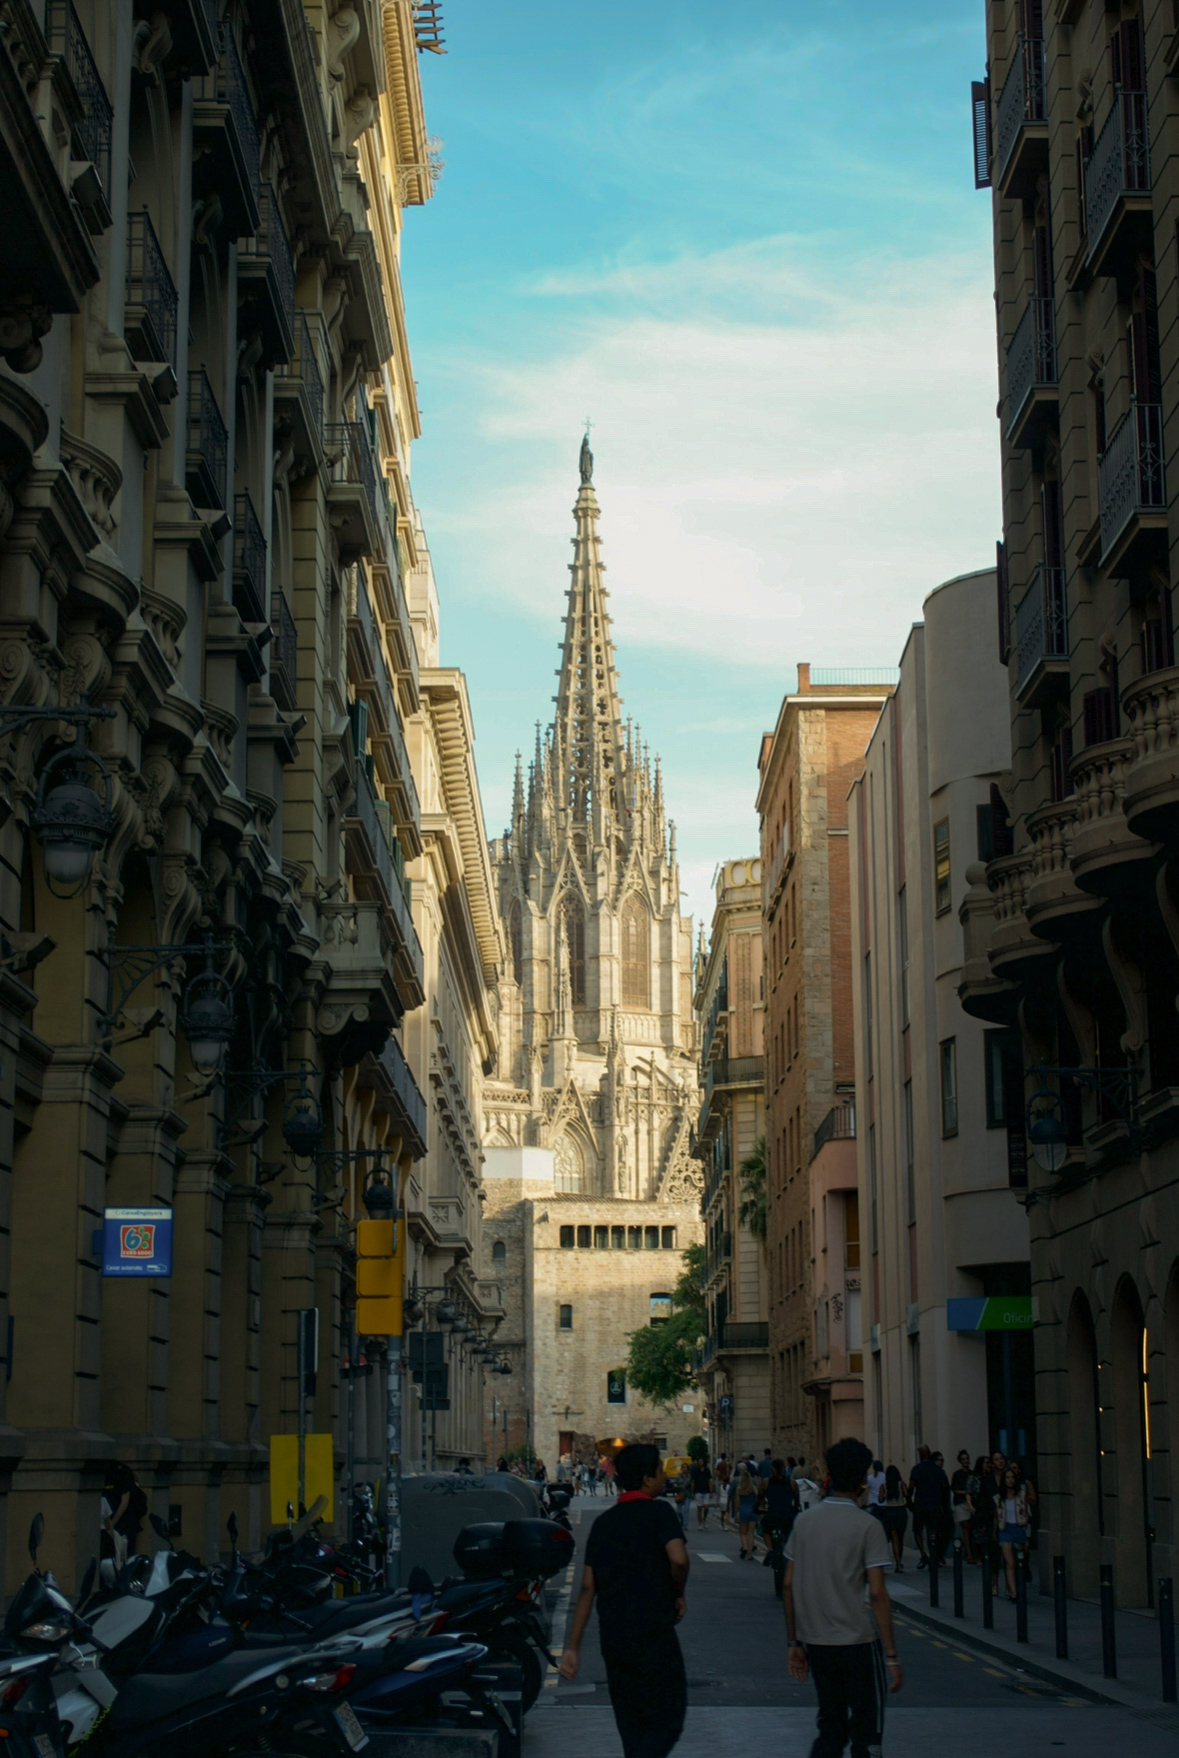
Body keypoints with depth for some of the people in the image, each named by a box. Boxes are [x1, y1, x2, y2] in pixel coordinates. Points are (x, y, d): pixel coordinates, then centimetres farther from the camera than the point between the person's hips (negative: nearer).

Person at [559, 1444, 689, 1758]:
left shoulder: (603, 1522, 12)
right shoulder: (658, 1513, -6)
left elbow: (588, 1587, 9)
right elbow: (678, 1558, -24)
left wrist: (573, 1646, 9)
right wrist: (679, 1595, -3)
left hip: (612, 1636, 6)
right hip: (654, 1634, -6)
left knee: (632, 1727, 15)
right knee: (666, 1722, -2)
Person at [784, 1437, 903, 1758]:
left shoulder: (804, 1521, 5)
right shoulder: (867, 1526, -10)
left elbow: (789, 1586, 6)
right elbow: (877, 1594, -14)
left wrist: (794, 1642, 14)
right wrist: (892, 1657, -11)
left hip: (815, 1642, 5)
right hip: (857, 1641, -5)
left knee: (830, 1729, 16)